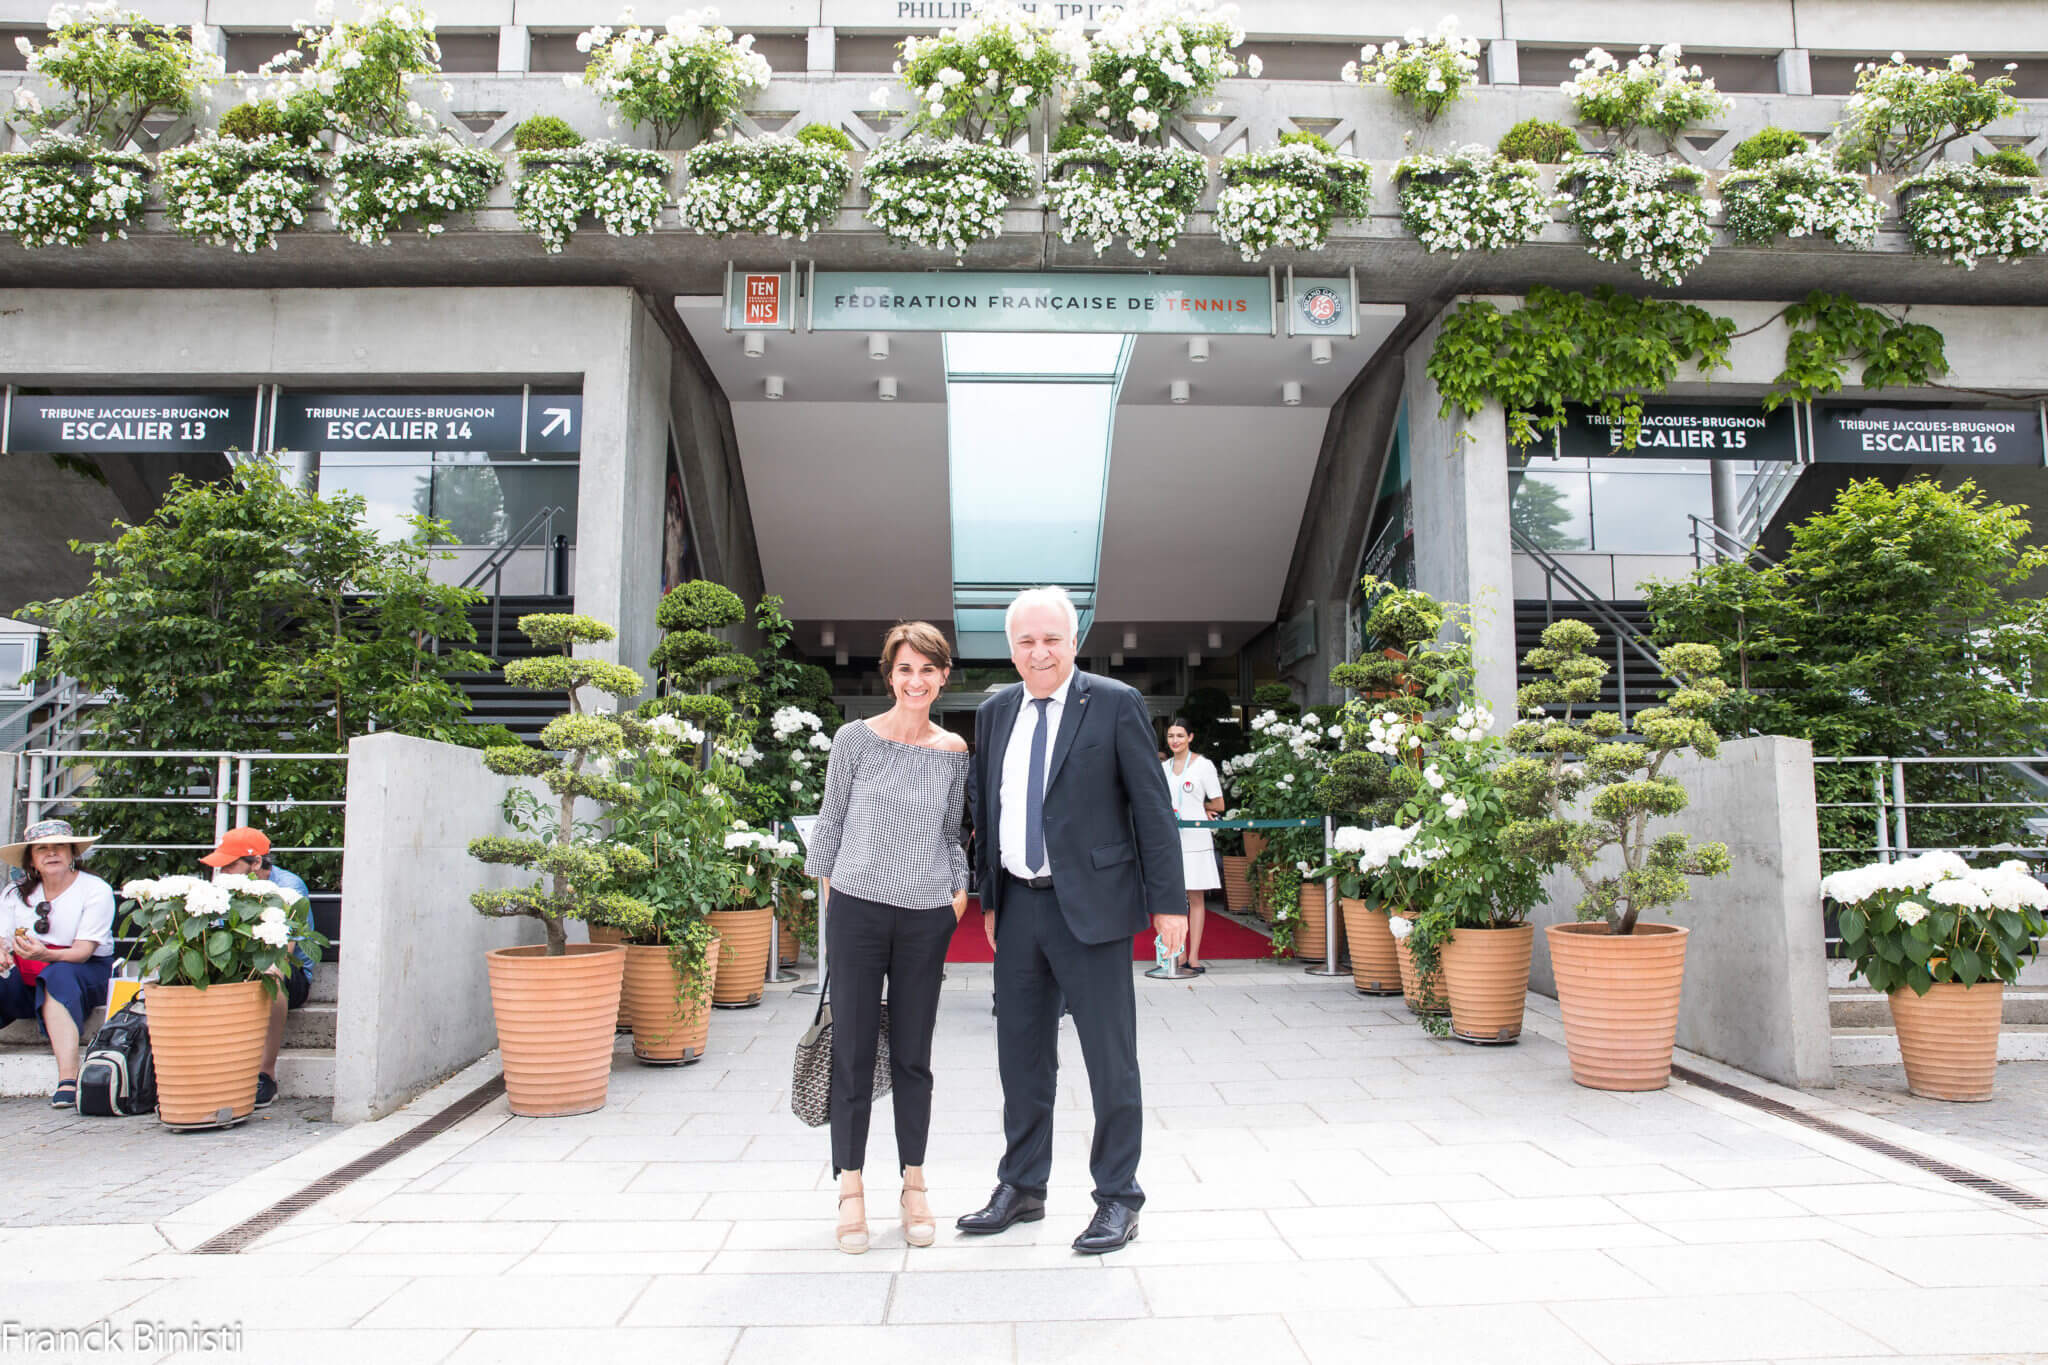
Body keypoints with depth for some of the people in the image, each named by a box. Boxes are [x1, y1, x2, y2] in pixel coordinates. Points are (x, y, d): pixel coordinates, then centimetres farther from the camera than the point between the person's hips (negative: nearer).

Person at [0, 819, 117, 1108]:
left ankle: (68, 1079, -45)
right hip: (25, 979, 4)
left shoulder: (96, 890, -5)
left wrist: (45, 955, -35)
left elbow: (82, 951, -14)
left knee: (58, 976, -36)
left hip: (86, 973, -4)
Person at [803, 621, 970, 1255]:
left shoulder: (954, 751, 7)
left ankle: (914, 1185, 22)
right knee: (852, 1048, 2)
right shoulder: (855, 739, -1)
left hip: (925, 917, 2)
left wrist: (959, 891, 4)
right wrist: (828, 888, 3)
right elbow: (831, 818, 6)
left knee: (913, 1054, 9)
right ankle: (851, 1187, 15)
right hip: (858, 908, -2)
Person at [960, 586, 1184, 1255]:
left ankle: (1118, 1198, 17)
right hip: (1017, 905, 5)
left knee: (1110, 1056, 2)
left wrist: (1168, 901, -9)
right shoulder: (994, 713, 10)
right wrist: (989, 898, 12)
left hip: (1090, 903, -5)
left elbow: (1153, 806, -6)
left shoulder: (1116, 704, -5)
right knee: (1021, 1055, 14)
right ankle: (1021, 1188, 29)